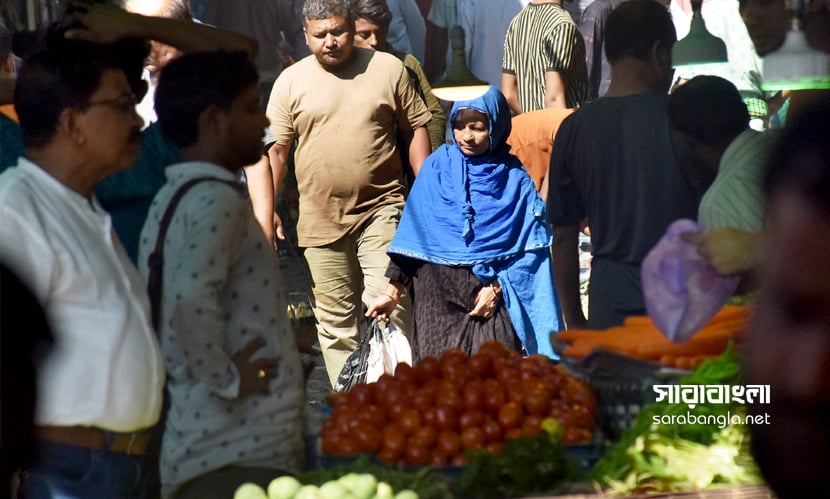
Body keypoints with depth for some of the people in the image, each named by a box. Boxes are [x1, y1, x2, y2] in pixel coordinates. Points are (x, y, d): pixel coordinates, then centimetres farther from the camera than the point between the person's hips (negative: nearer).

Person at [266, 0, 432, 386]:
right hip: (320, 219, 2)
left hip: (381, 210, -2)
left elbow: (416, 129, 7)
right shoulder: (291, 82, 5)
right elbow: (275, 150, 7)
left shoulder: (388, 69, 3)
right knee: (334, 318, 7)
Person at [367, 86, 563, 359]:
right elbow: (413, 232, 8)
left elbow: (529, 247, 0)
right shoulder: (438, 167, 6)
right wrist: (393, 290, 5)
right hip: (438, 290, 1)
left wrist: (497, 286, -11)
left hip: (494, 293, -1)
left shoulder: (514, 180, 3)